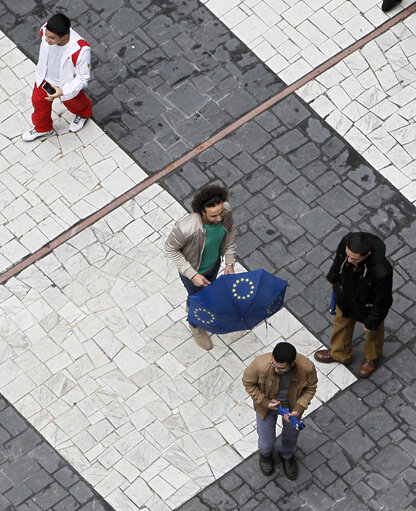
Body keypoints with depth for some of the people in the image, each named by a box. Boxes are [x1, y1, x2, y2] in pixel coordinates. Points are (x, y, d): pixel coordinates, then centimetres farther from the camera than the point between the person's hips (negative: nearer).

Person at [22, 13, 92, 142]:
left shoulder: (81, 50, -46)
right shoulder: (46, 30, -32)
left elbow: (83, 78, -28)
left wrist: (63, 91, -35)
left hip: (67, 84, -4)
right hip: (45, 78, 4)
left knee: (72, 102, 30)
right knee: (38, 102, 28)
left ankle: (83, 114, 68)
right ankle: (42, 128, 60)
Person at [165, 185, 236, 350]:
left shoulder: (225, 211, -31)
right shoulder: (186, 228, -46)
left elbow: (230, 231, -8)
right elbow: (170, 249, -26)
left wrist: (230, 262, -4)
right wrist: (192, 275, -25)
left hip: (214, 264, 5)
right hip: (193, 269, -5)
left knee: (209, 289, 35)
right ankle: (196, 326, 58)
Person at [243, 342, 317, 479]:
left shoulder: (307, 368, -37)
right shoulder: (261, 364, -40)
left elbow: (310, 388, -14)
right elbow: (248, 381, -17)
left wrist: (298, 409, -25)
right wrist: (263, 402, -23)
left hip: (292, 405, 1)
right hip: (267, 405, -1)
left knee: (291, 434, 28)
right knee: (267, 440, 18)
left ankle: (287, 455, 64)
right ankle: (265, 454, 57)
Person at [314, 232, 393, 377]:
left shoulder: (382, 272, -48)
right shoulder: (346, 242, -34)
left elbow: (382, 301, -27)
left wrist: (372, 322, -12)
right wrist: (333, 278, 13)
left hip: (367, 308, -4)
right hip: (345, 298, 4)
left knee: (373, 333, 29)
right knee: (341, 323, 32)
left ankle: (371, 357, 63)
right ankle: (340, 353, 63)